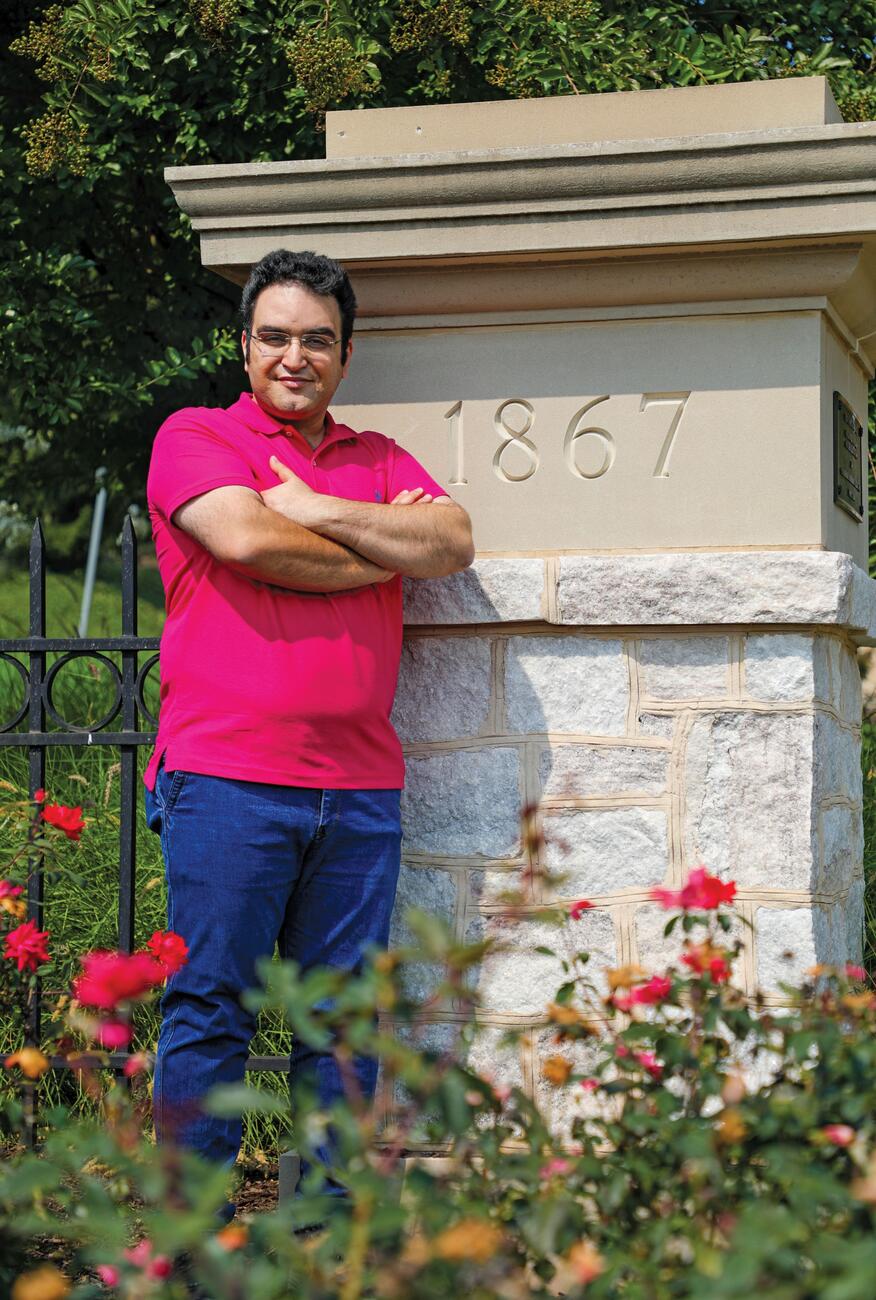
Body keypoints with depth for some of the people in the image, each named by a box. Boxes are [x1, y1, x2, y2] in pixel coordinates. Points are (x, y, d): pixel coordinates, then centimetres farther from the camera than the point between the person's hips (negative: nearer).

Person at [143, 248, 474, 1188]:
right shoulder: (194, 438, 7)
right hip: (225, 777, -4)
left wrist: (317, 511, -5)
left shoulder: (380, 461, 20)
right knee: (210, 1007, -3)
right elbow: (245, 538, -12)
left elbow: (452, 545, 3)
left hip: (359, 787, 4)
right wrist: (385, 552, 0)